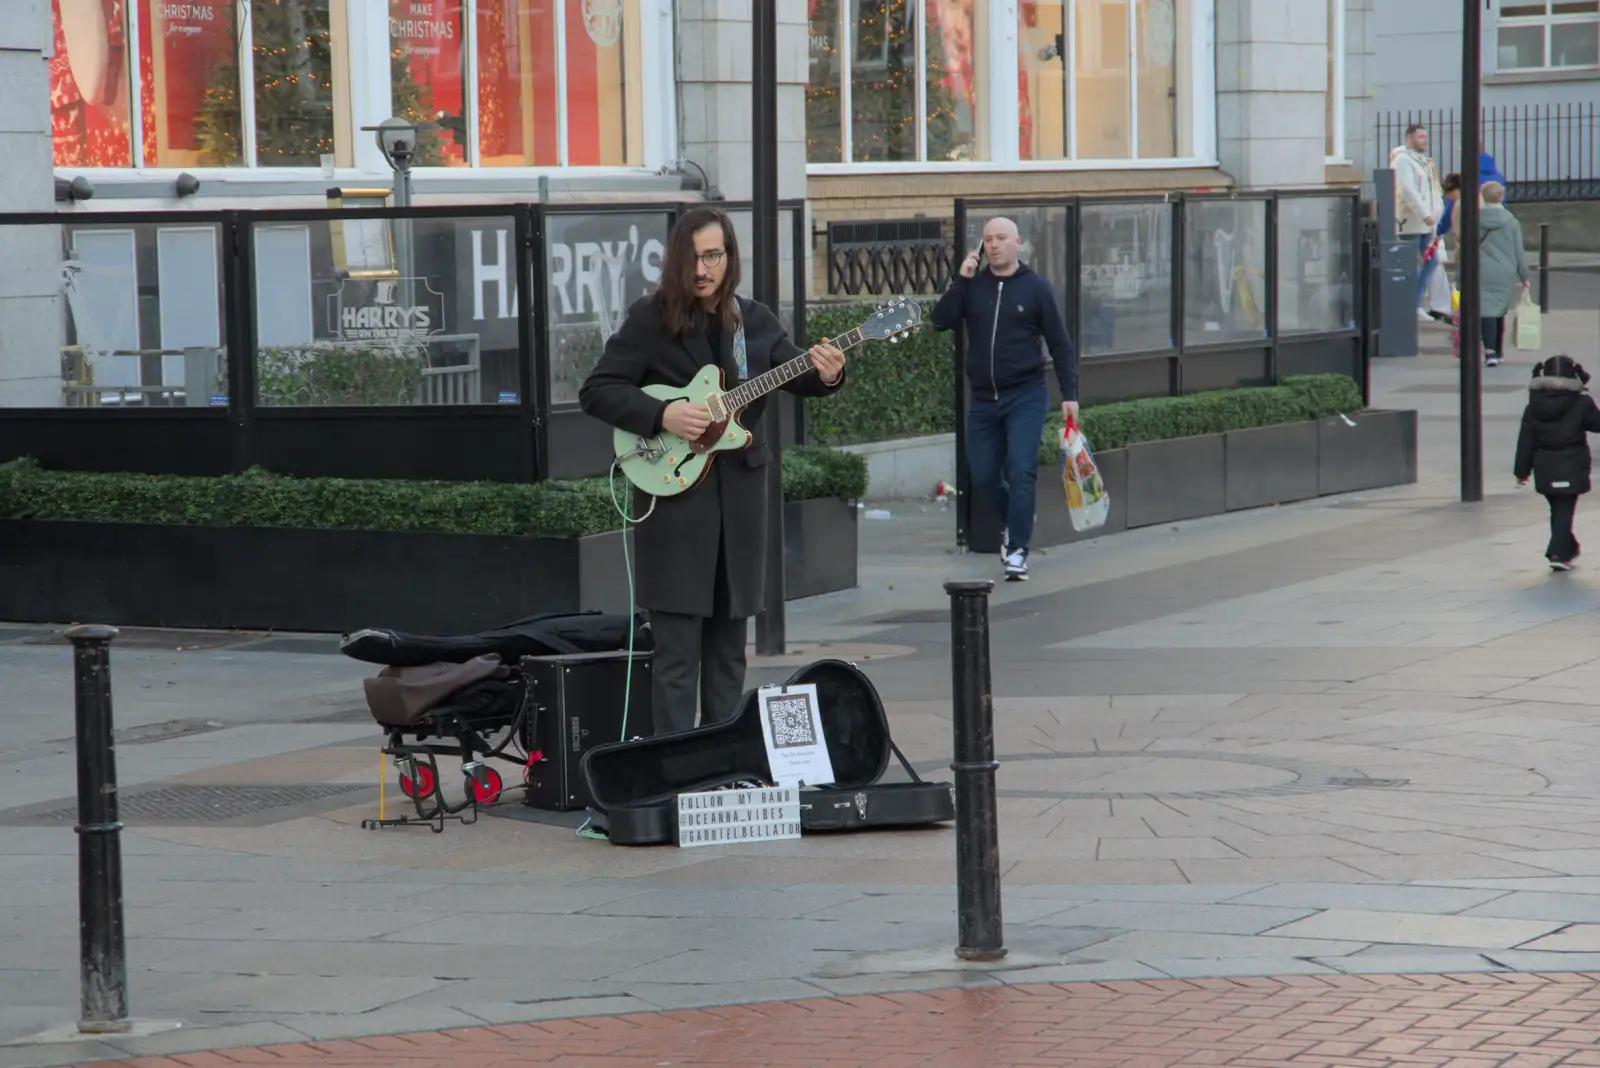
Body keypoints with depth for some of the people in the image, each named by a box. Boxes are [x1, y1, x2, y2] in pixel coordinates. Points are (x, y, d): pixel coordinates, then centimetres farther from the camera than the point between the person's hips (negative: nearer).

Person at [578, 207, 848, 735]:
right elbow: (596, 392, -5)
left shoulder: (755, 320, 10)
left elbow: (794, 373, 3)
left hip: (739, 493, 5)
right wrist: (661, 416, -18)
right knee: (677, 654, -6)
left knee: (728, 647, 11)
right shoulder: (650, 318, -4)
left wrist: (825, 376, -20)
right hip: (673, 493, -5)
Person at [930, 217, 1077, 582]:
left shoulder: (1036, 287, -1)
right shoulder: (973, 285, 7)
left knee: (1021, 471, -13)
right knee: (982, 476, 7)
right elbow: (941, 320, -5)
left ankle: (1017, 551, -11)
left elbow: (1060, 344, 1)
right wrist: (961, 279, -13)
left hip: (1026, 396, -4)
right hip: (983, 400, 4)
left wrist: (1070, 393, -5)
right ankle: (1016, 523, 33)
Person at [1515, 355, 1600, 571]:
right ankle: (1559, 553, -12)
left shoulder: (1533, 407, -1)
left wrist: (1522, 470, 9)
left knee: (1557, 510, 18)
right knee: (1565, 510, -1)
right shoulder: (1581, 404, -12)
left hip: (1545, 470, 4)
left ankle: (1569, 548, 32)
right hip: (1571, 470, -4)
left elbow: (1526, 441, 2)